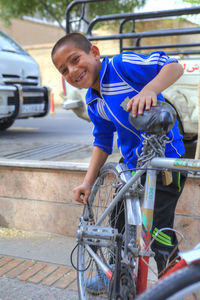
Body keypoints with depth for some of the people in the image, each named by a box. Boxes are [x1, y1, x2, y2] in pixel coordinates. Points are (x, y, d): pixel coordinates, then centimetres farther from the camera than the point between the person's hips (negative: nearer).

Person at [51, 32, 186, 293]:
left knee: (159, 231, -8)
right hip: (132, 164, 8)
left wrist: (149, 89, -45)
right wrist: (88, 182, 6)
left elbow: (174, 66, -26)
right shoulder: (94, 102, 5)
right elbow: (102, 143, 12)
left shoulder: (122, 64, -17)